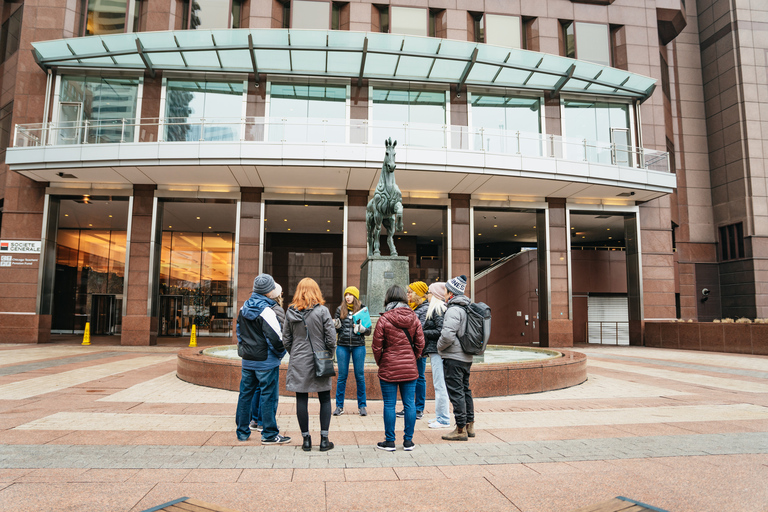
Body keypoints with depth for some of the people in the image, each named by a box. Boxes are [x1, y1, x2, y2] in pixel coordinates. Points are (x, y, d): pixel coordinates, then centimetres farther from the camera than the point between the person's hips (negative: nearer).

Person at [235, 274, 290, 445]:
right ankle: (269, 434, 8)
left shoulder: (243, 308, 7)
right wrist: (280, 353, -3)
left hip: (247, 360, 8)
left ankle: (242, 431, 24)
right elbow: (275, 337, -19)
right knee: (268, 396, 1)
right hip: (266, 361, -7)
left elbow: (239, 331, 17)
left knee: (246, 393, 15)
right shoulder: (266, 311, -18)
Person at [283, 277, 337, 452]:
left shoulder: (290, 312, 0)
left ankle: (306, 439, 14)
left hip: (298, 362, 2)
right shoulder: (322, 310, -9)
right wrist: (328, 355, 7)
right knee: (325, 400, 9)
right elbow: (331, 337, -9)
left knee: (301, 400, 8)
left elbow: (286, 339, 5)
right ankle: (324, 439, 11)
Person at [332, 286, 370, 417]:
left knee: (360, 376, 4)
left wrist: (361, 329, -18)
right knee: (342, 376, 5)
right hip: (342, 346, 1)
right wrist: (335, 325, -10)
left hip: (358, 346, -1)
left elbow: (369, 331, 2)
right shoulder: (340, 309, 7)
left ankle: (362, 406, 15)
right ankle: (339, 406, 15)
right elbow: (336, 330, 12)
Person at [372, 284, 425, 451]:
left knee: (389, 405, 5)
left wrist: (380, 362, 9)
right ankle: (408, 441, 15)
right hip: (410, 369, 3)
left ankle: (390, 441, 12)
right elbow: (420, 343, 4)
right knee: (409, 403, 9)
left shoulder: (384, 319, -10)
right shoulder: (413, 318, 1)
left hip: (389, 369, -3)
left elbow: (376, 346, -6)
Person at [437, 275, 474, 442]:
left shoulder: (453, 310, -17)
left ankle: (461, 429, 1)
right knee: (465, 390, 17)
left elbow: (447, 335, -25)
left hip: (453, 357, -9)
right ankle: (469, 425, 24)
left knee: (456, 392, -3)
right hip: (466, 357, 10)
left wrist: (440, 346, -8)